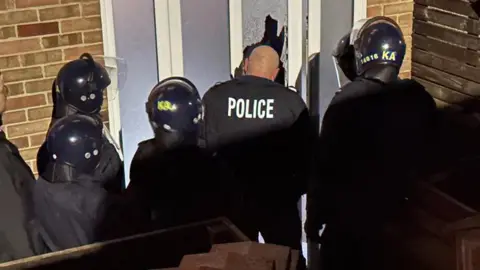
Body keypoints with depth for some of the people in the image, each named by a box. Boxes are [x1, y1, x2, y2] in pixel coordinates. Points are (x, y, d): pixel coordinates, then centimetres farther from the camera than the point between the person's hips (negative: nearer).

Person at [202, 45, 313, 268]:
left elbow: (203, 147, 0)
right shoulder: (291, 102, -6)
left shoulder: (214, 96, -4)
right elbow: (305, 153, -1)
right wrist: (295, 190, 13)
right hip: (278, 199, -1)